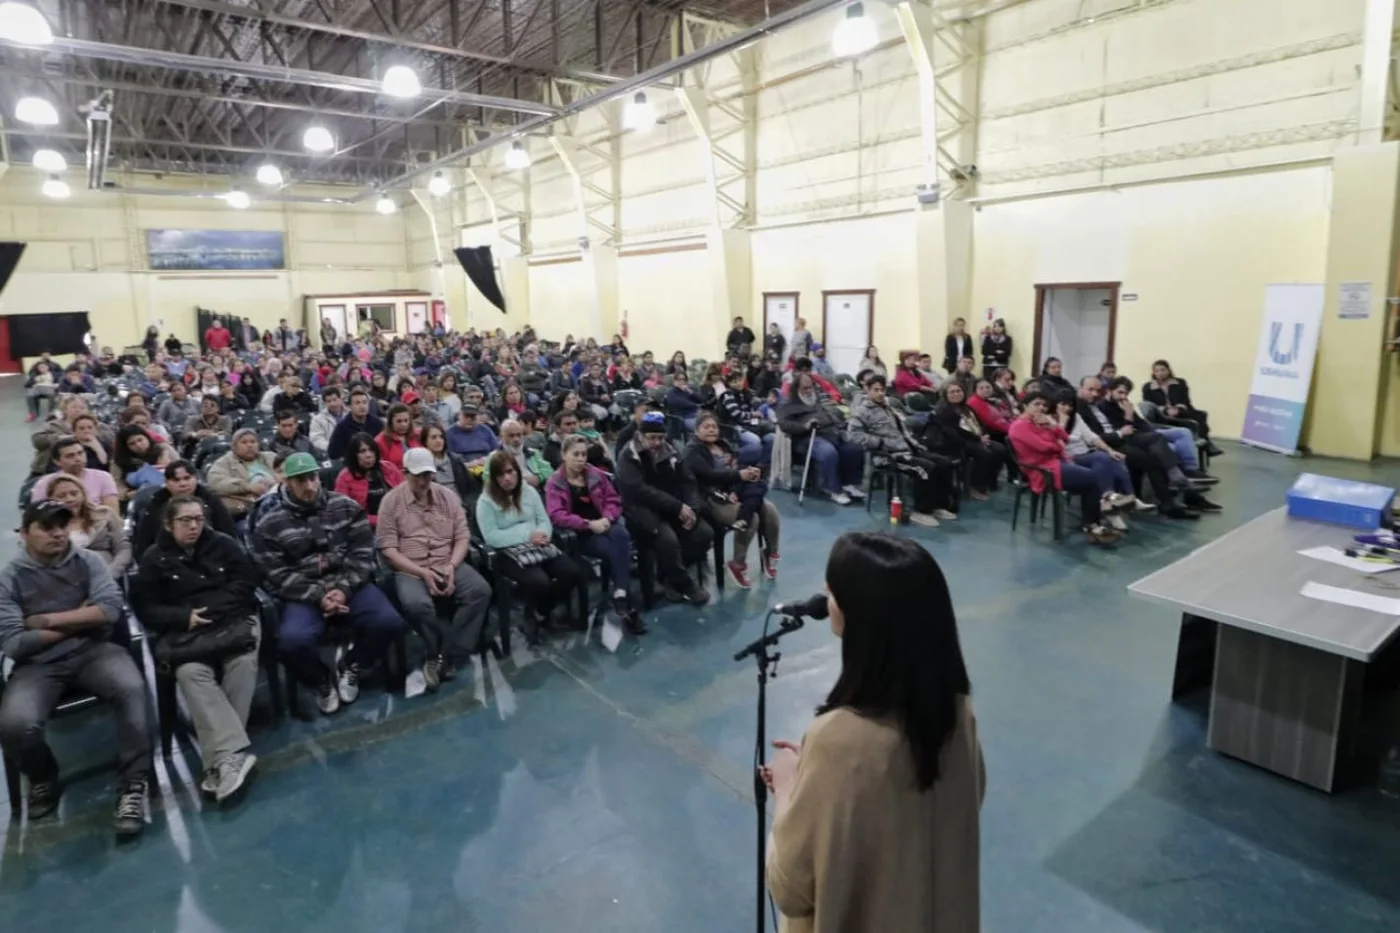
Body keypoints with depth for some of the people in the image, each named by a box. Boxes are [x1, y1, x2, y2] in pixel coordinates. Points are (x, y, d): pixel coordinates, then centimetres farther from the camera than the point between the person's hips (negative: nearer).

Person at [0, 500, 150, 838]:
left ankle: (133, 787, -20)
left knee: (132, 688, -31)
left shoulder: (88, 561, 5)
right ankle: (43, 778, 8)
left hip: (93, 650, 0)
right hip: (39, 664, 0)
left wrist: (48, 621, -8)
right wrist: (80, 620, -5)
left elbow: (111, 609, -8)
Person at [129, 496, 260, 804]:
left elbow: (246, 581, 5)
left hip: (232, 620, 0)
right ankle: (233, 754, -44)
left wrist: (214, 608, -10)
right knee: (192, 672, -33)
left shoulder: (223, 544, 11)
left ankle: (220, 759, -34)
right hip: (183, 631, 0)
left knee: (243, 662, -32)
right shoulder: (155, 558, 10)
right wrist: (184, 617, -13)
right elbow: (145, 607, 4)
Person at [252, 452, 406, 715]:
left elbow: (362, 555, 0)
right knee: (292, 641, -31)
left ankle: (351, 667, 8)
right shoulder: (269, 524, -1)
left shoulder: (346, 507, 4)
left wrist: (344, 589, -15)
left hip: (350, 585, 2)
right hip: (304, 595, -1)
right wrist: (318, 596, -18)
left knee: (389, 621, -23)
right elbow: (279, 576, -5)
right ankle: (323, 681, 4)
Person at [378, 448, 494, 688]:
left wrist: (452, 566, -13)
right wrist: (423, 573, -16)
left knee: (481, 590, -24)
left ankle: (444, 657, -15)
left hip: (448, 565, 3)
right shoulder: (392, 501, -1)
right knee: (417, 604, -35)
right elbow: (387, 548, -6)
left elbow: (462, 537, 6)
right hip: (410, 570, -3)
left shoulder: (448, 496, 8)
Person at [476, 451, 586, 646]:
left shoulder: (529, 491, 12)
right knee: (539, 582, -33)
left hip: (538, 547, 6)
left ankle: (541, 613, 8)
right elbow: (491, 537, -14)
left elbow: (545, 521, 10)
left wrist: (541, 534, -15)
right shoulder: (486, 500, -5)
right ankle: (532, 615, 5)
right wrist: (527, 534, -17)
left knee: (573, 572, -18)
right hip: (508, 553, -5)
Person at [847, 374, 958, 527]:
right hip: (891, 455, -9)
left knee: (944, 463, -1)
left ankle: (939, 505, 8)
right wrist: (881, 442, -20)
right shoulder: (863, 411, -7)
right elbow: (853, 434, -21)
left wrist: (915, 444, 11)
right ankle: (921, 511, -15)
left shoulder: (888, 407, 21)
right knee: (927, 468, -27)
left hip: (907, 449, 9)